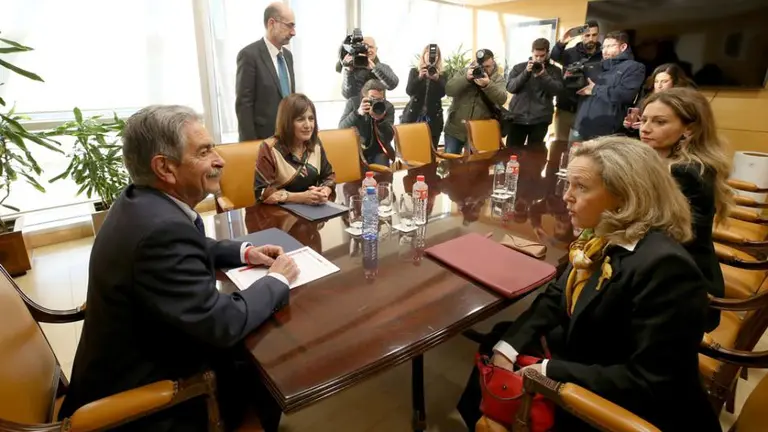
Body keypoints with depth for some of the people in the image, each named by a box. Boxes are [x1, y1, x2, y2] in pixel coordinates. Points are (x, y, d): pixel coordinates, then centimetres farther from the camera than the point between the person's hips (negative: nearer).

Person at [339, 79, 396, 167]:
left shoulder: (388, 106, -5)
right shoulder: (353, 102, -6)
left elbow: (388, 138, -13)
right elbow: (341, 129, -18)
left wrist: (380, 119, -30)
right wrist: (357, 113, -31)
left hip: (378, 151, 1)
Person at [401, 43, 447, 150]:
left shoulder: (442, 74, 8)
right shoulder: (414, 71, 7)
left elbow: (442, 93, -6)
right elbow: (409, 91, -6)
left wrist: (436, 79, -22)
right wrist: (420, 77, -20)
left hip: (433, 118, 1)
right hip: (413, 116, -1)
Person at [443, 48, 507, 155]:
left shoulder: (498, 78, 1)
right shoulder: (465, 72, 3)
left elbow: (501, 99, -16)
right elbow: (449, 90, -10)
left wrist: (488, 85, -31)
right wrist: (466, 78, -23)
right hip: (455, 128, 1)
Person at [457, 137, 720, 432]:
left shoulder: (664, 266, -29)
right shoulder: (601, 236, -3)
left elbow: (650, 383, -28)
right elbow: (557, 297, 0)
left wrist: (549, 373, -24)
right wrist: (507, 347, -14)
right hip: (580, 359, 7)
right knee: (498, 340, 7)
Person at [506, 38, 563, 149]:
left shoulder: (554, 70, 9)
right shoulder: (519, 67, 10)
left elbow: (557, 90, -6)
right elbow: (510, 88, -3)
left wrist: (543, 75, -17)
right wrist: (526, 72, -15)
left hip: (540, 119, 0)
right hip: (518, 117, 1)